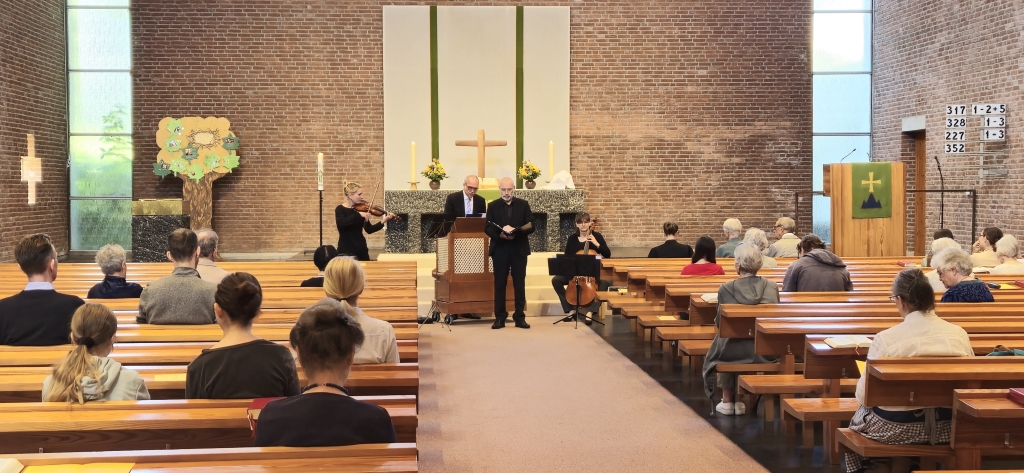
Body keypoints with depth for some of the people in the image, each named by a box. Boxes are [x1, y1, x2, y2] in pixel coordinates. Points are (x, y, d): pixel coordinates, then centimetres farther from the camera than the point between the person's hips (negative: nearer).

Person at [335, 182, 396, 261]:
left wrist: (383, 222, -13)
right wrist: (359, 215, -32)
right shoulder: (340, 209, -6)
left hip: (361, 249, 4)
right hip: (346, 249, -4)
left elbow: (369, 229, 1)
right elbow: (341, 223, -28)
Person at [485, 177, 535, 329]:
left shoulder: (523, 205, 6)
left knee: (519, 284, 3)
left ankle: (520, 317, 8)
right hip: (500, 250, 0)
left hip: (519, 250, 0)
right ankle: (499, 318, 7)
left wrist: (516, 232, -18)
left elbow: (531, 226, -1)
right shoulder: (493, 206, 6)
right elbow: (488, 228, 0)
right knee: (499, 284, 2)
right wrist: (499, 234, -19)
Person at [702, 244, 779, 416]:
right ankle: (739, 400, 35)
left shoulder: (726, 289, -12)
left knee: (719, 349, 31)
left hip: (735, 351, -3)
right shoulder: (772, 287, -3)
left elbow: (719, 323, -1)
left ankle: (727, 400, 33)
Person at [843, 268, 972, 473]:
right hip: (947, 426, 4)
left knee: (856, 420, 28)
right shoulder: (959, 334, -6)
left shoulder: (886, 338, -17)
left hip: (897, 427, -4)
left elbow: (864, 396, -13)